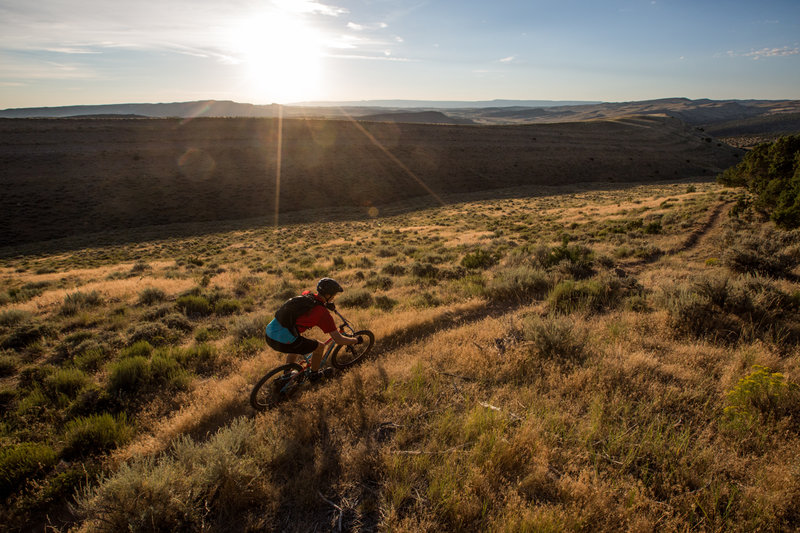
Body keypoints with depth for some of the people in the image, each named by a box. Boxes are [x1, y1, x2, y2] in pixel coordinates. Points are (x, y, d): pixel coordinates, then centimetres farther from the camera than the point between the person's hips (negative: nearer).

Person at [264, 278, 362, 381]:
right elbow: (338, 339, -6)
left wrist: (326, 304, 46)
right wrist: (355, 340, 9)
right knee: (320, 346, 13)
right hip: (284, 343, -8)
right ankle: (314, 375, 35)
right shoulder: (323, 314, -10)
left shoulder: (306, 295, 9)